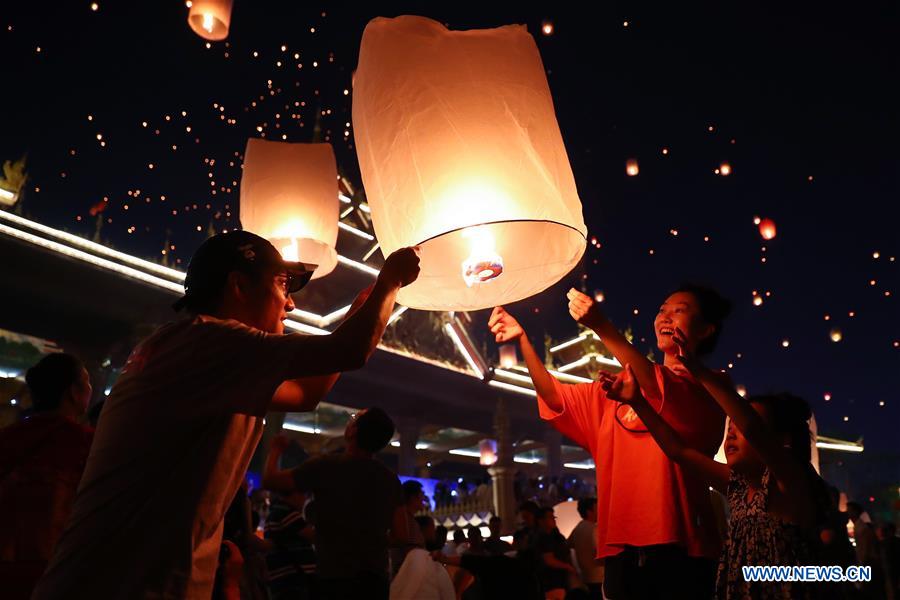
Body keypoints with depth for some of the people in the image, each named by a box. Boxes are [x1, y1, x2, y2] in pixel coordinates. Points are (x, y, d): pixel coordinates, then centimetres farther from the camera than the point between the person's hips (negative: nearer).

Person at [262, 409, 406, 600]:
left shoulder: (326, 466, -10)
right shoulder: (390, 479, 1)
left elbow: (269, 480, 2)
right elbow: (401, 537, 3)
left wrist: (276, 449, 20)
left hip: (335, 581, -4)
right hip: (376, 581, 4)